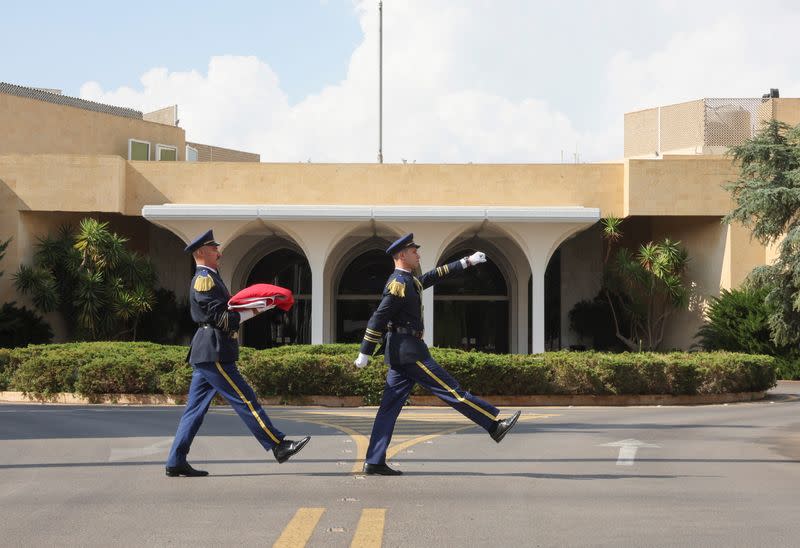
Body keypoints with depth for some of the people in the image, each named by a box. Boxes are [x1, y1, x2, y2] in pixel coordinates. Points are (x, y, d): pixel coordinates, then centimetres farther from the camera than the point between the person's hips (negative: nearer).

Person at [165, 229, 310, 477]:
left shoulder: (207, 278, 22)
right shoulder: (205, 279, -11)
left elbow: (222, 312, 20)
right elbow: (221, 318, -17)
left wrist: (250, 307, 7)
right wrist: (251, 312, -10)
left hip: (204, 354, 10)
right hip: (213, 354, -10)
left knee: (195, 408, 8)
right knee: (245, 400, -8)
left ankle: (176, 462, 7)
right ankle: (278, 446, -6)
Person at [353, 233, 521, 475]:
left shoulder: (409, 281, 17)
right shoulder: (399, 283, -13)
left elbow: (435, 275, 31)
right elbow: (378, 319, -17)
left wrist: (466, 262, 30)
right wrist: (364, 354, -18)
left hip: (402, 353, 10)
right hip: (409, 352, -10)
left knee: (390, 407, 5)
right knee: (451, 390, -5)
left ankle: (374, 462, 2)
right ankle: (495, 425, -1)